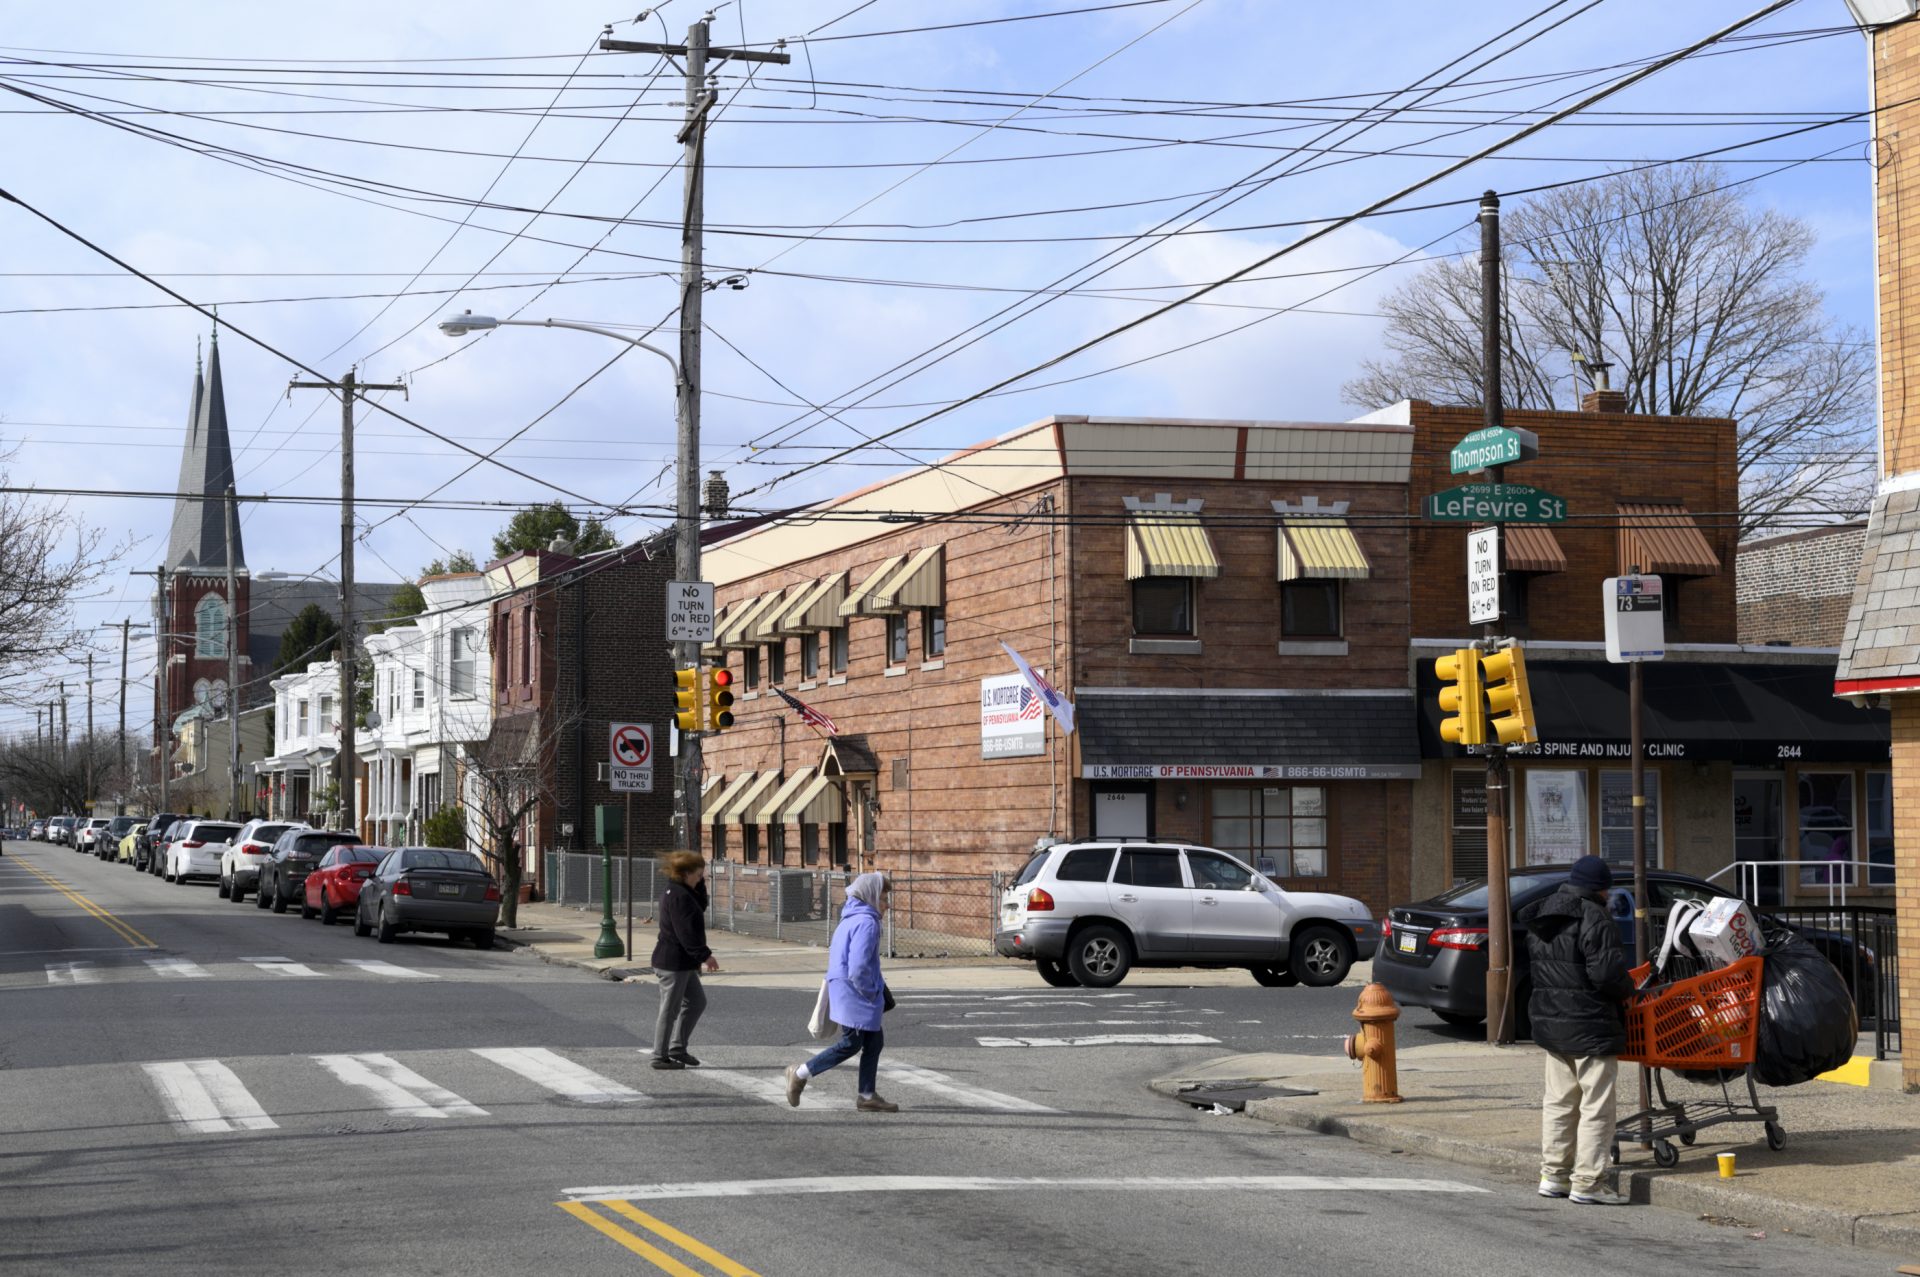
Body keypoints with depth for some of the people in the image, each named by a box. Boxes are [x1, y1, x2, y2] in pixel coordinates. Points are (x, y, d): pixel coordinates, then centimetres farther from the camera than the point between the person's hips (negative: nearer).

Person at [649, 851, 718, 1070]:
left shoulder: (673, 892, 12)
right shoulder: (679, 896, -20)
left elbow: (701, 906, 23)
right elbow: (686, 932, -24)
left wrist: (701, 883, 10)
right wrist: (705, 955, -23)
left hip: (683, 963, 11)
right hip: (673, 963, -11)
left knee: (697, 1002, 16)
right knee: (670, 1009, -2)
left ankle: (677, 1047, 21)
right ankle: (660, 1056, 5)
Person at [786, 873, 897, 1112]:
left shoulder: (850, 920, 13)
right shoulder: (867, 923, -18)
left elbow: (834, 956, 20)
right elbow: (858, 968, -25)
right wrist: (871, 994, -12)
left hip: (844, 990, 10)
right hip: (854, 994, -10)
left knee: (874, 1042, 12)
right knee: (851, 1044, -1)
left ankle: (868, 1096, 16)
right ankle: (801, 1073, 5)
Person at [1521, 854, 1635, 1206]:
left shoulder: (1540, 920, 11)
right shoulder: (1595, 921, -17)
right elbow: (1608, 973, -22)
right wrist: (1627, 989, -3)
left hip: (1549, 1019, 8)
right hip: (1590, 1025, -8)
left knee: (1558, 1100, 17)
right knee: (1595, 1105, -2)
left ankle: (1553, 1174, 21)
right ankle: (1587, 1182, -2)